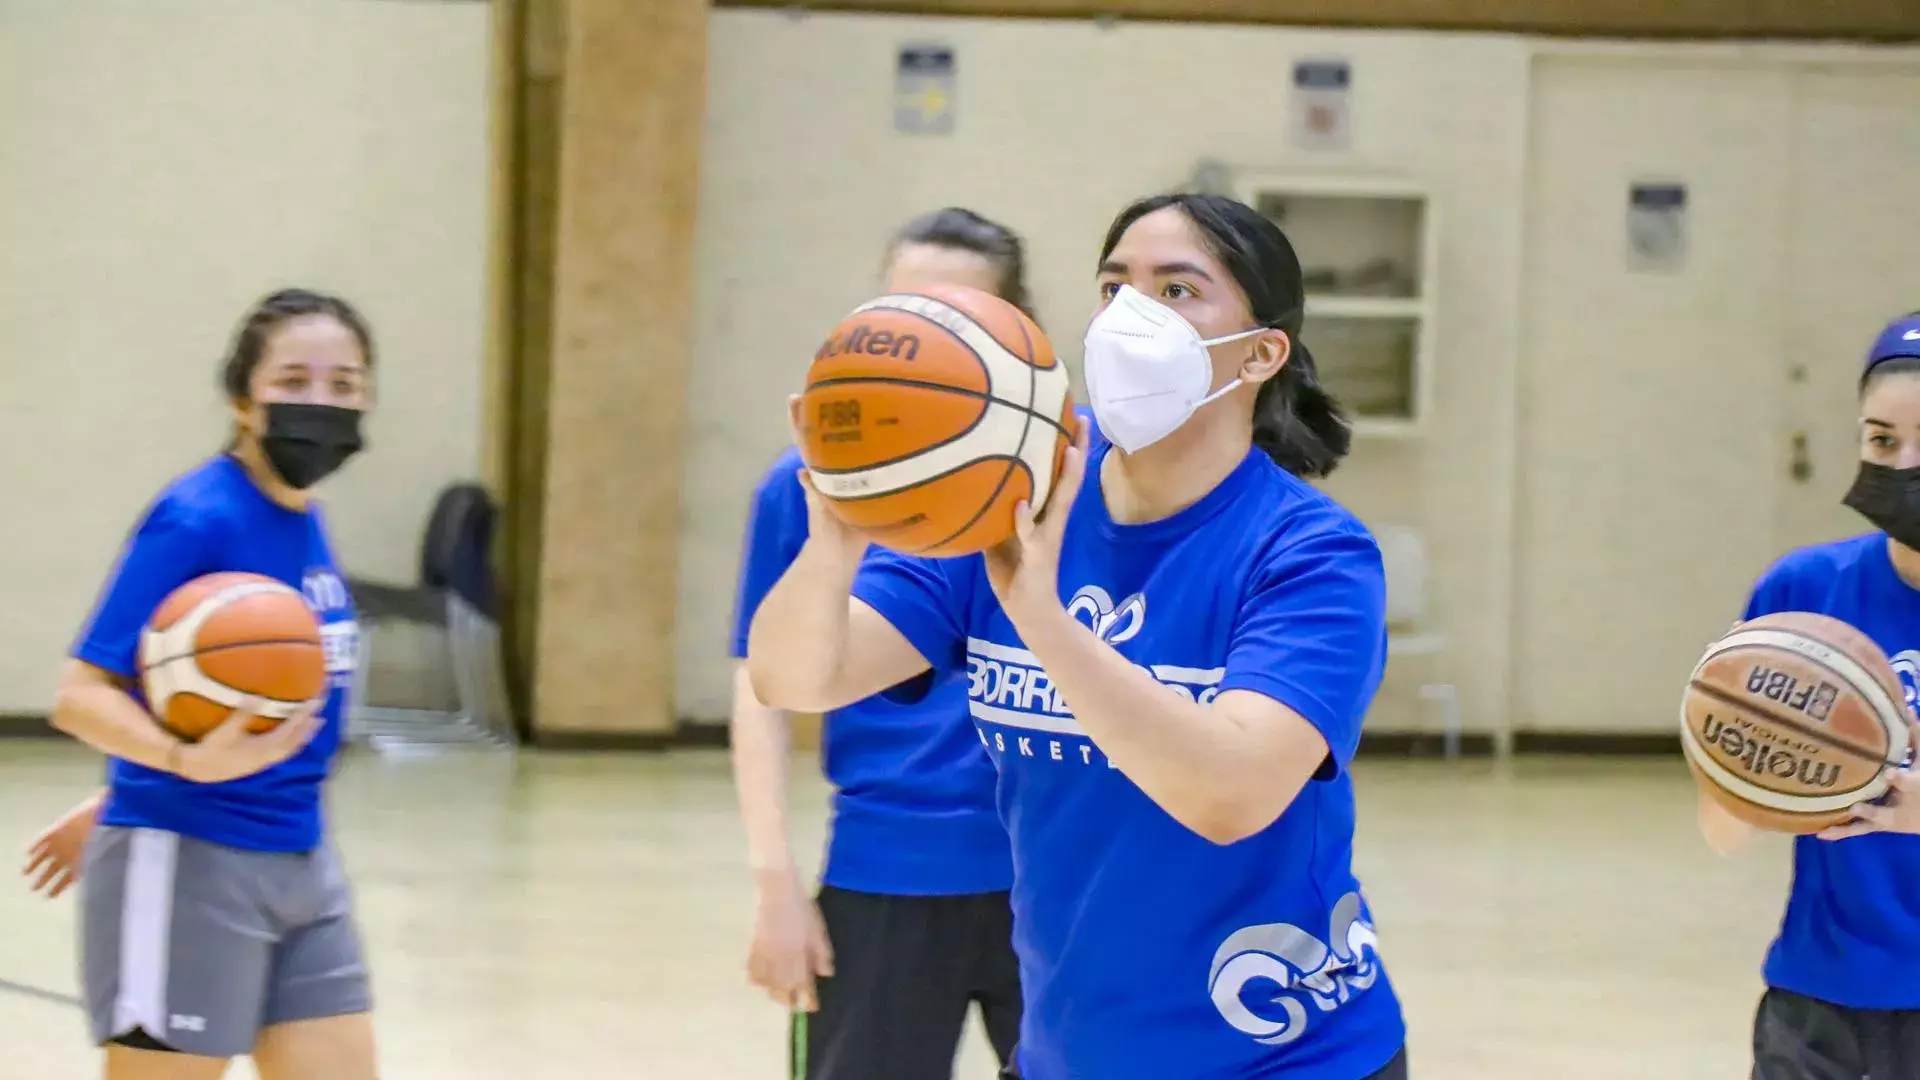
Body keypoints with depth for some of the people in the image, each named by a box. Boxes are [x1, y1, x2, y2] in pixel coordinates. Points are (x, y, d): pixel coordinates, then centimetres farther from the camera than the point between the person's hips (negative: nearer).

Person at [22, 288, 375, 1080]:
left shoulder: (303, 523, 8)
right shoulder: (197, 521, -16)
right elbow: (82, 697, -18)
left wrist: (111, 807, 24)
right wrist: (188, 762, -35)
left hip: (299, 865, 8)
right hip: (187, 866, -8)